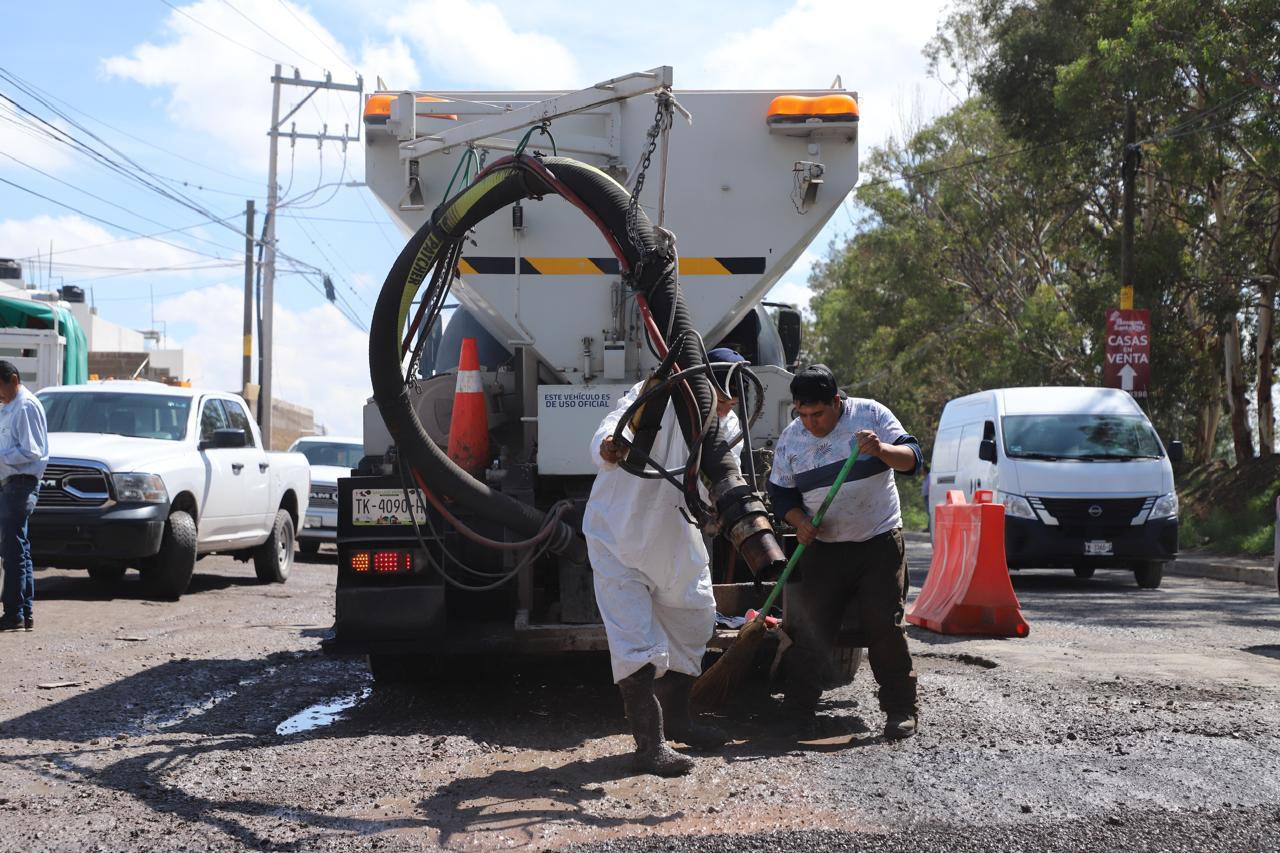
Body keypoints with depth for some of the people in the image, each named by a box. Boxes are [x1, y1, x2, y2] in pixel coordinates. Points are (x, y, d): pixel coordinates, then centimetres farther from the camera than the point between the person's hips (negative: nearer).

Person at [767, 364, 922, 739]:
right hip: (823, 549, 2)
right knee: (810, 625, 0)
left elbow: (912, 458, -8)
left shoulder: (870, 415, -4)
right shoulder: (790, 437, 3)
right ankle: (799, 708, 10)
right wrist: (798, 521, -9)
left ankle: (901, 708, 7)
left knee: (884, 625, -4)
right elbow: (780, 491, 11)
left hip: (879, 542, -2)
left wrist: (882, 449, -28)